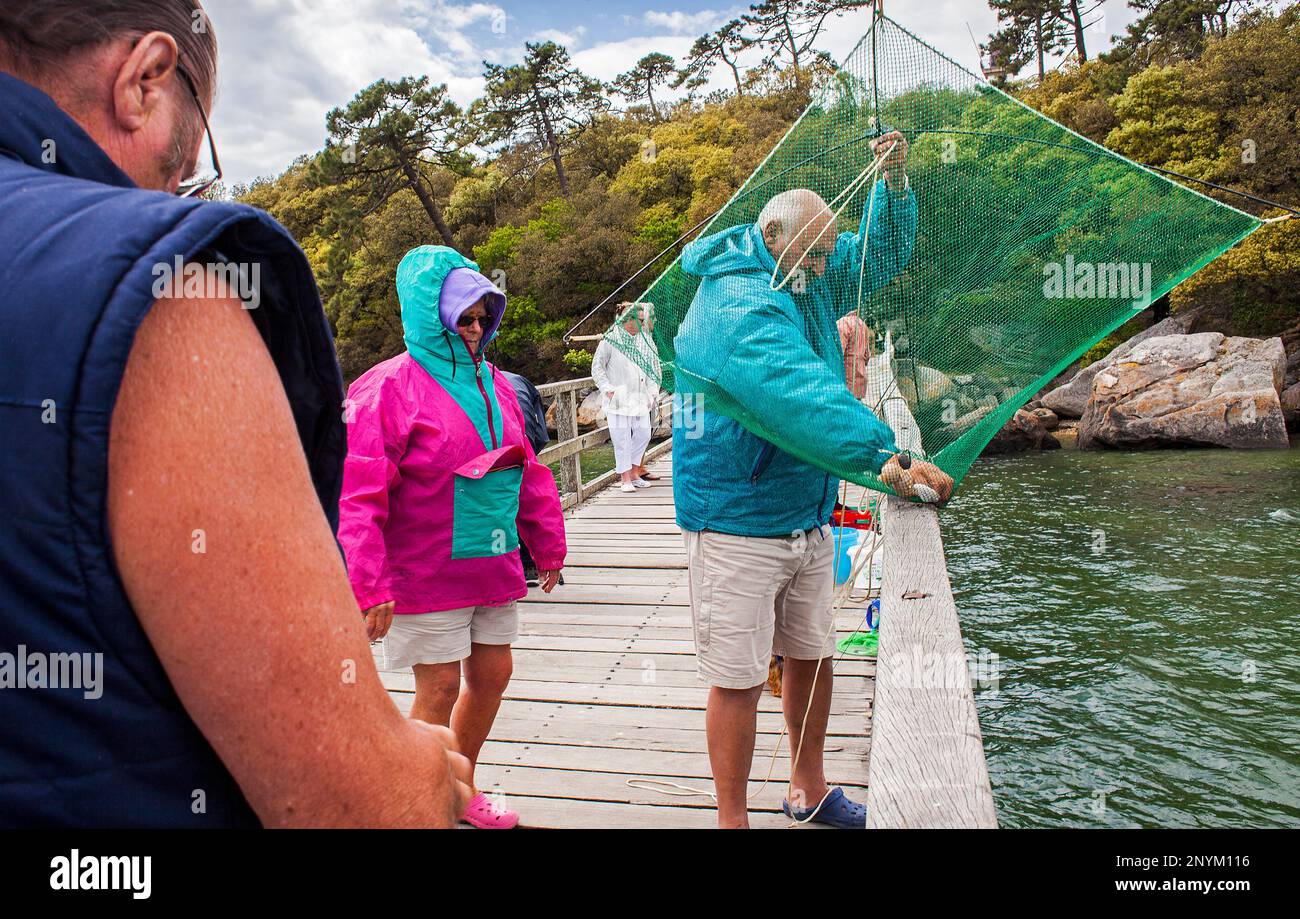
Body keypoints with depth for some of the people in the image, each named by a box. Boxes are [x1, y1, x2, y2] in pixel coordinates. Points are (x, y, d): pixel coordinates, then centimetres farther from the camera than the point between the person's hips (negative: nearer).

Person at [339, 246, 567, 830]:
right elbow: (358, 497, -16)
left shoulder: (492, 382, 9)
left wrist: (547, 548, 18)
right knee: (438, 690, 1)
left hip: (493, 567, 7)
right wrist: (368, 588, -21)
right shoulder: (389, 389, -12)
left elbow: (526, 472, 16)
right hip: (427, 577, -7)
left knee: (492, 676, 14)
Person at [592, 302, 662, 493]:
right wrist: (607, 388, -10)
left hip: (640, 397, 5)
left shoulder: (644, 340, 10)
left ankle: (634, 472, 21)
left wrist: (653, 391, 7)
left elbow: (652, 367, 17)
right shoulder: (611, 340, -5)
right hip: (619, 398, -5)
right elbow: (597, 367, -1)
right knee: (622, 437, -3)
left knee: (643, 434, 5)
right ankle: (625, 478, 6)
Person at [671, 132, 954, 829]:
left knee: (812, 655, 18)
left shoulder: (809, 281, 10)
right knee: (738, 679, -1)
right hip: (737, 522, -9)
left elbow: (881, 253, 23)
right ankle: (732, 818, 17)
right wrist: (883, 454, -43)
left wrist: (895, 179, 6)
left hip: (807, 515, 9)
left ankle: (808, 790, 39)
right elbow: (802, 396, -35)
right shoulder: (736, 306, -20)